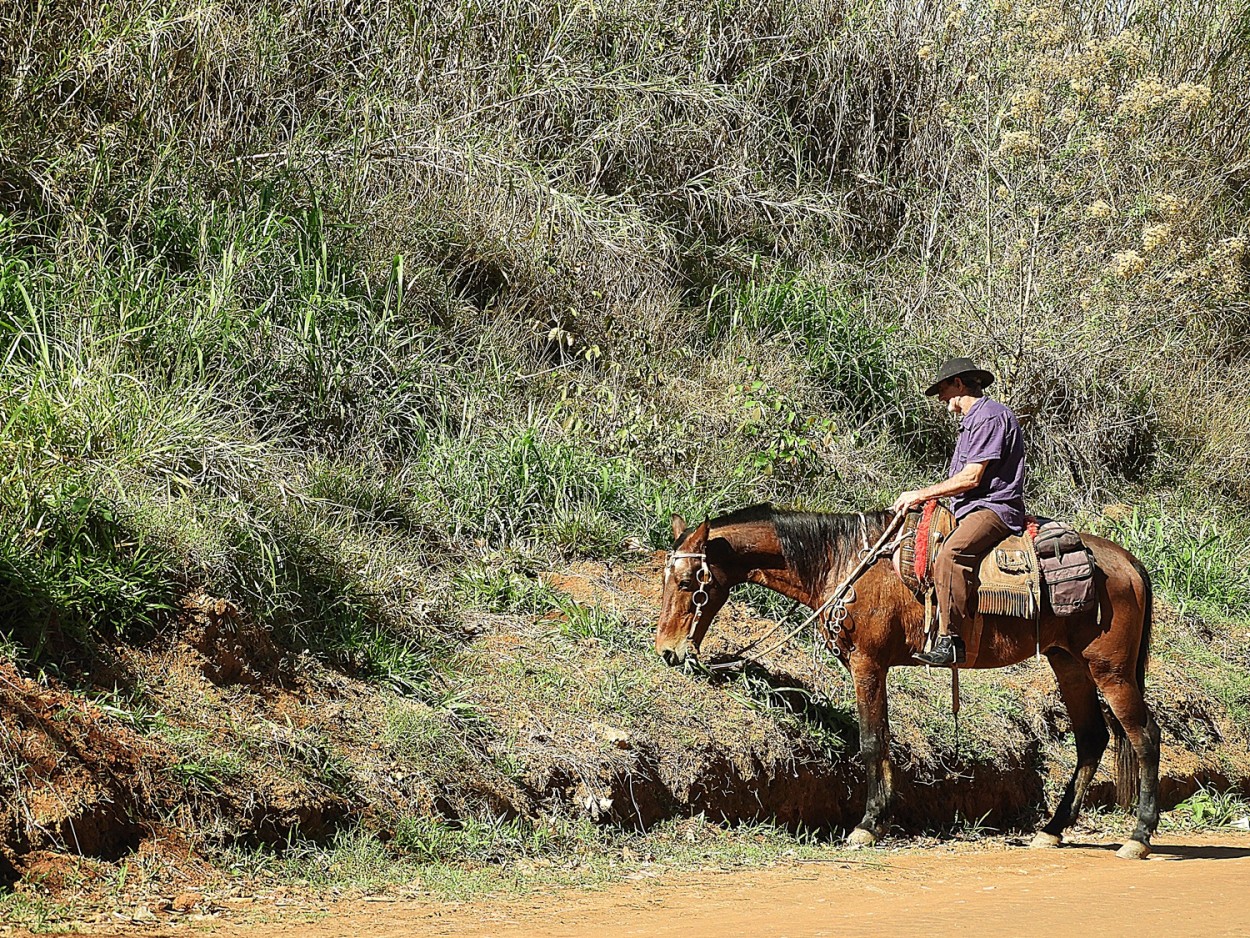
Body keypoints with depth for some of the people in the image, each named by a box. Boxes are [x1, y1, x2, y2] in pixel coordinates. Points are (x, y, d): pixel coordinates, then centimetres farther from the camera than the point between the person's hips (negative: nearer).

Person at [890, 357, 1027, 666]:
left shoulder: (991, 416, -8)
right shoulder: (971, 421, 25)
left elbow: (971, 478, -15)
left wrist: (921, 495, -9)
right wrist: (924, 499, 13)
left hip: (994, 508, -12)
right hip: (973, 510, 12)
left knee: (951, 555, -35)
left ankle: (949, 640, -40)